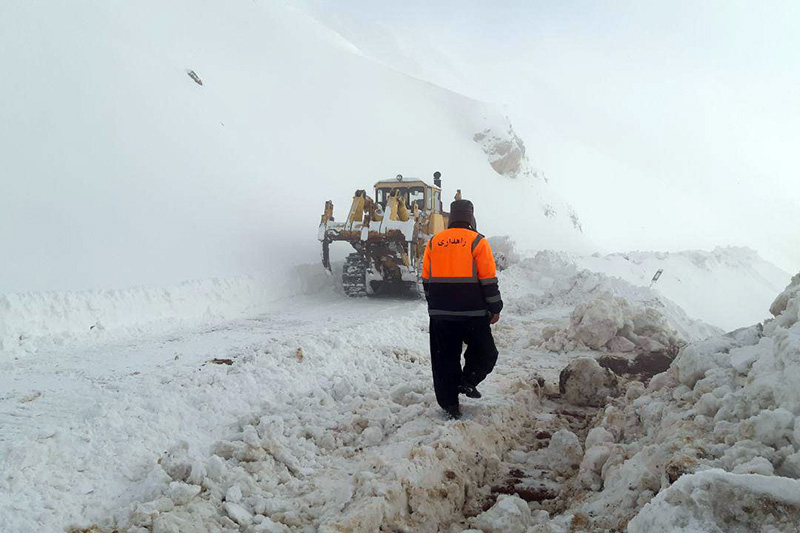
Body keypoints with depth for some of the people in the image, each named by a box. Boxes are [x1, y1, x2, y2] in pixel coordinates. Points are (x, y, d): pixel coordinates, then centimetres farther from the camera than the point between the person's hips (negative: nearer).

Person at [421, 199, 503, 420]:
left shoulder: (433, 242, 8)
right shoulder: (477, 241, -4)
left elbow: (426, 279, 12)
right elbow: (488, 280, -6)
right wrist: (495, 308, 2)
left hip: (440, 313, 4)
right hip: (472, 312, -4)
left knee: (445, 357, 10)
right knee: (485, 352, 14)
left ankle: (449, 403, 11)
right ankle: (467, 381, -6)